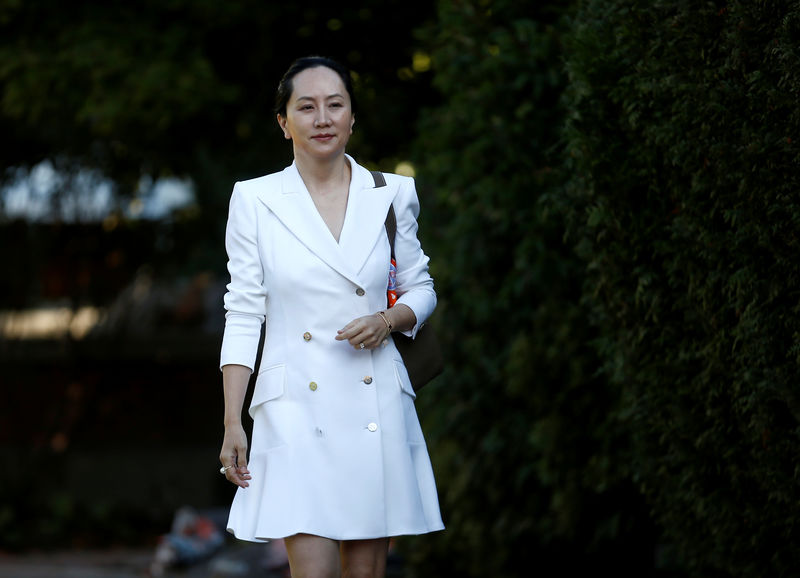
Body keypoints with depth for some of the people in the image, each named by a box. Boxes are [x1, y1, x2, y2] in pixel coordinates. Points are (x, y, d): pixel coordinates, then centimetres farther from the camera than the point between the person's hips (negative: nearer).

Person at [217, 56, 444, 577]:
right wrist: (232, 423, -4)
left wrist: (389, 319, -8)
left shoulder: (392, 195, 6)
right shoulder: (255, 200, 2)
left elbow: (421, 290, 16)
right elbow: (243, 315, 2)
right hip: (296, 409, -2)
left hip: (376, 407, 2)